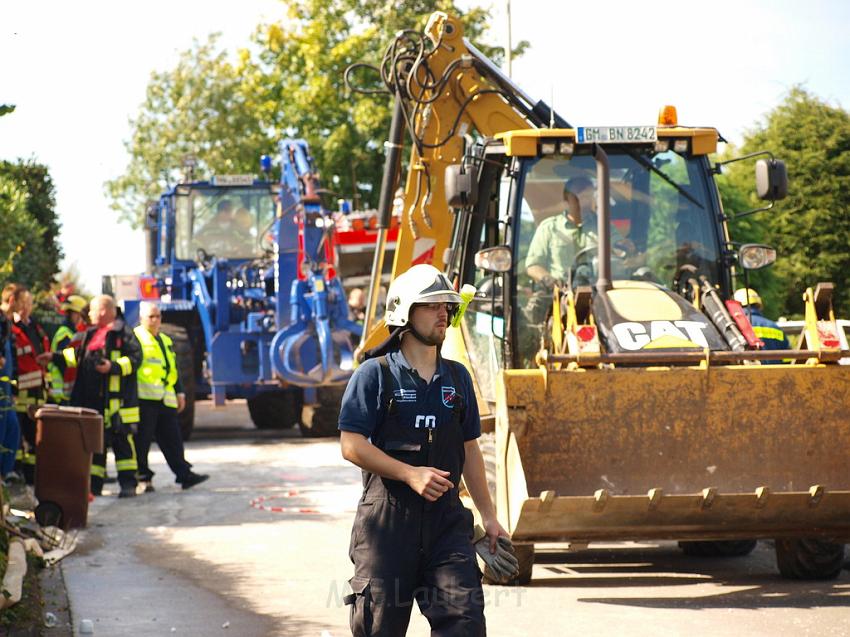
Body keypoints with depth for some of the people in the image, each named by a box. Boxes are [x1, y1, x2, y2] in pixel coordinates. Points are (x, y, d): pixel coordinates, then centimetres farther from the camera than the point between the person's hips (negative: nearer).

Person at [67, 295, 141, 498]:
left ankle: (128, 483, -1)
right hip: (91, 397, 8)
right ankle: (94, 484, 14)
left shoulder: (123, 333, -6)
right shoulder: (92, 333, 19)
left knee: (122, 439, -4)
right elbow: (78, 356, 30)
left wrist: (113, 367, -22)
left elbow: (135, 357, -14)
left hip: (115, 397, -8)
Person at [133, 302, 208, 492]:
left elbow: (173, 368, 29)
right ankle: (142, 476, -1)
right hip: (144, 397, -7)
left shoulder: (166, 341, 25)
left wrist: (179, 393, 23)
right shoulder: (135, 338, -1)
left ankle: (184, 474, 6)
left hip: (166, 399, 7)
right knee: (142, 439, -5)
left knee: (172, 439, 6)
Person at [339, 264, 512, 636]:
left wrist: (488, 516, 16)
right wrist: (411, 474, -19)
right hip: (387, 517, -4)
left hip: (445, 516, 4)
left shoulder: (457, 378, 13)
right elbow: (352, 446, -9)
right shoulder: (375, 375, -2)